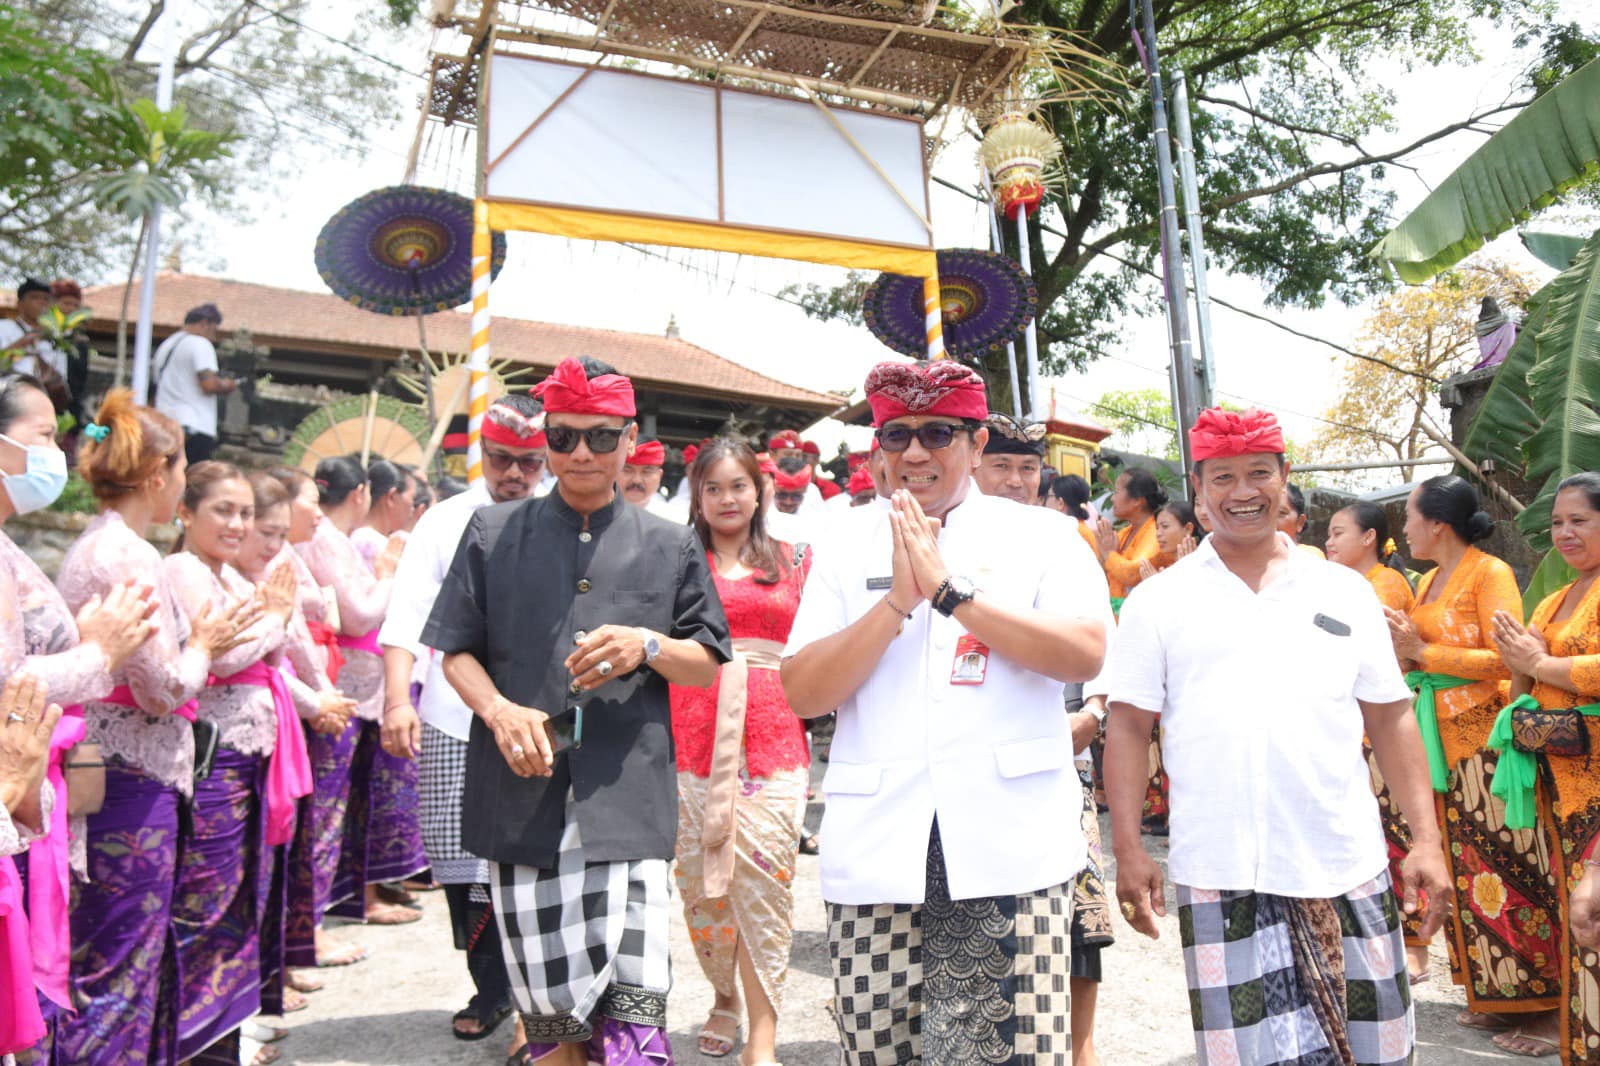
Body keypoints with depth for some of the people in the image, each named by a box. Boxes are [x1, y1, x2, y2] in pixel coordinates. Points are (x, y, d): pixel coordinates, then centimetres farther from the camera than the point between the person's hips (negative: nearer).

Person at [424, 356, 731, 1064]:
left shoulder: (670, 546, 10)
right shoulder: (494, 533, 11)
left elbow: (709, 664, 12)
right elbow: (456, 650, 11)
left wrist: (648, 647, -8)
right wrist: (499, 710, -8)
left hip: (628, 800, -1)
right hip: (522, 796, 1)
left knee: (632, 1004, -9)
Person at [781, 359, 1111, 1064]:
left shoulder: (1038, 535, 7)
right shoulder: (849, 545, 10)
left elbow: (1085, 654, -9)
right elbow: (803, 692, 2)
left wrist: (948, 588, -11)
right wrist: (897, 601, -9)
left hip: (1011, 846, -1)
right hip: (876, 852, 2)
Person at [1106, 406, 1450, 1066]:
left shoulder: (1346, 592, 9)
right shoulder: (1158, 602, 3)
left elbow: (1389, 719, 11)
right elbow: (1128, 727, 1)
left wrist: (1426, 839, 4)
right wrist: (1128, 850, -5)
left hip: (1348, 868, 2)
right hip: (1220, 880, -2)